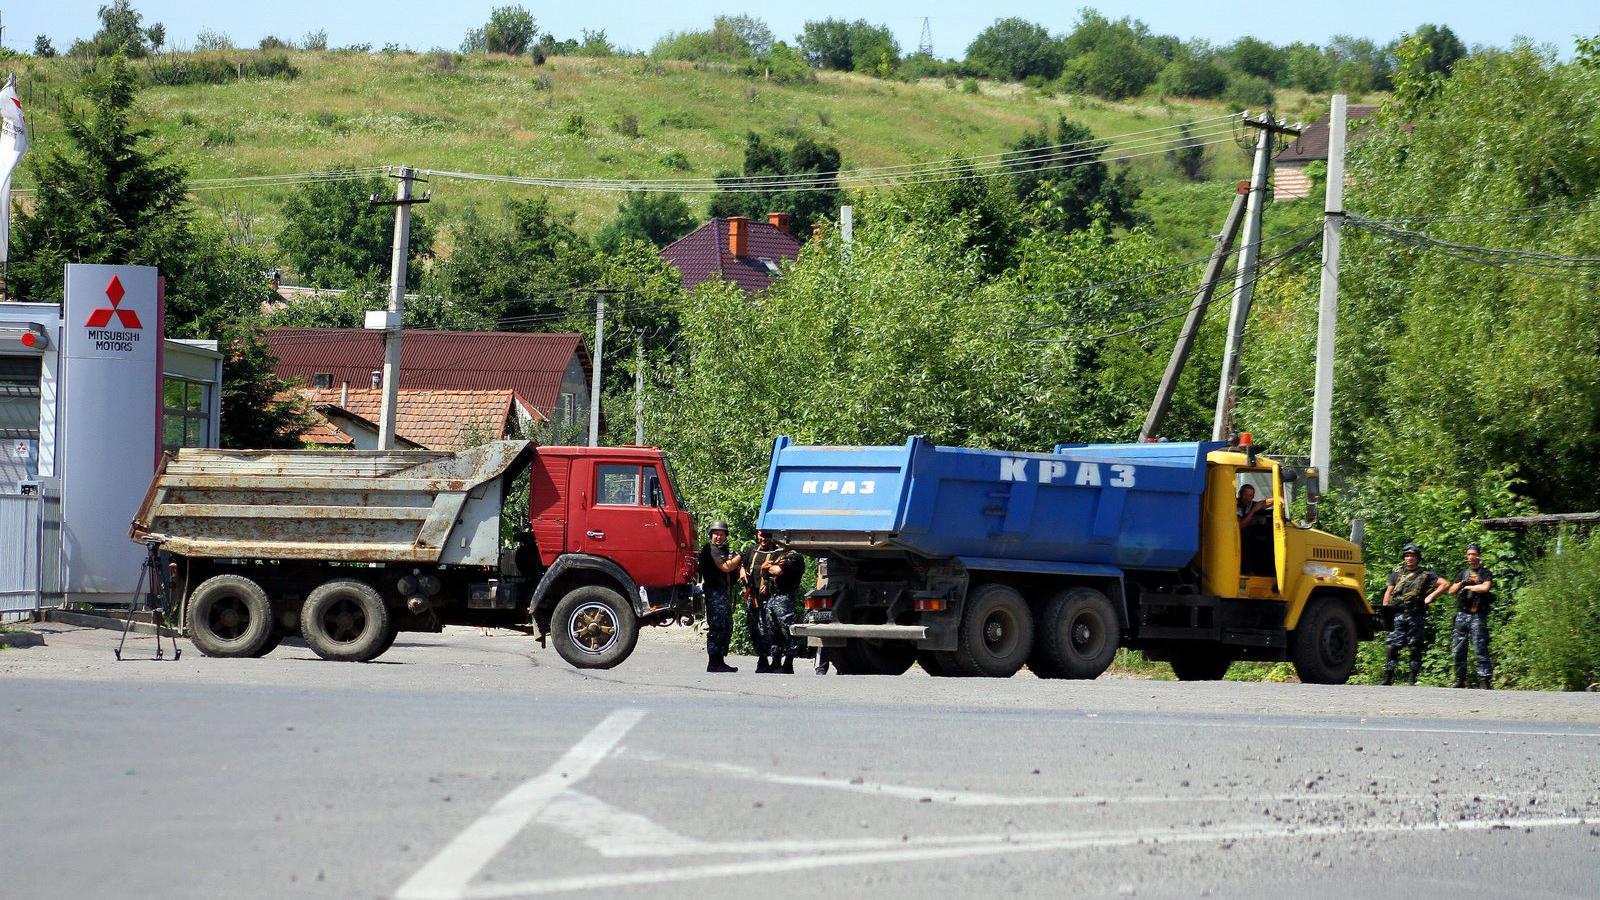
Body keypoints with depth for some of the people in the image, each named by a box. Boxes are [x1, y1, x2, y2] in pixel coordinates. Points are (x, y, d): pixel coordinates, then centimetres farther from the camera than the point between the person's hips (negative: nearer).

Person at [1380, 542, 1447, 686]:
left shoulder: (1425, 575, 6)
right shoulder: (1397, 573, 12)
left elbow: (1445, 584, 4)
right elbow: (1388, 593, 14)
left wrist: (1431, 596, -4)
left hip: (1417, 616, -1)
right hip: (1398, 615, 1)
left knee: (1416, 649, 1)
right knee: (1393, 647, -5)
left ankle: (1413, 680, 6)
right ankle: (1387, 678, -2)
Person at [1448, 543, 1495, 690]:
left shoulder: (1485, 573, 4)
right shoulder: (1463, 573, 21)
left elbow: (1485, 587, -15)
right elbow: (1451, 590, 16)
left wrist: (1468, 587, -4)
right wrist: (1462, 583, -2)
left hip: (1478, 616, -6)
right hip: (1461, 615, 6)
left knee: (1480, 649, -12)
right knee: (1458, 650, 5)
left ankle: (1484, 680, -15)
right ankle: (1460, 679, 12)